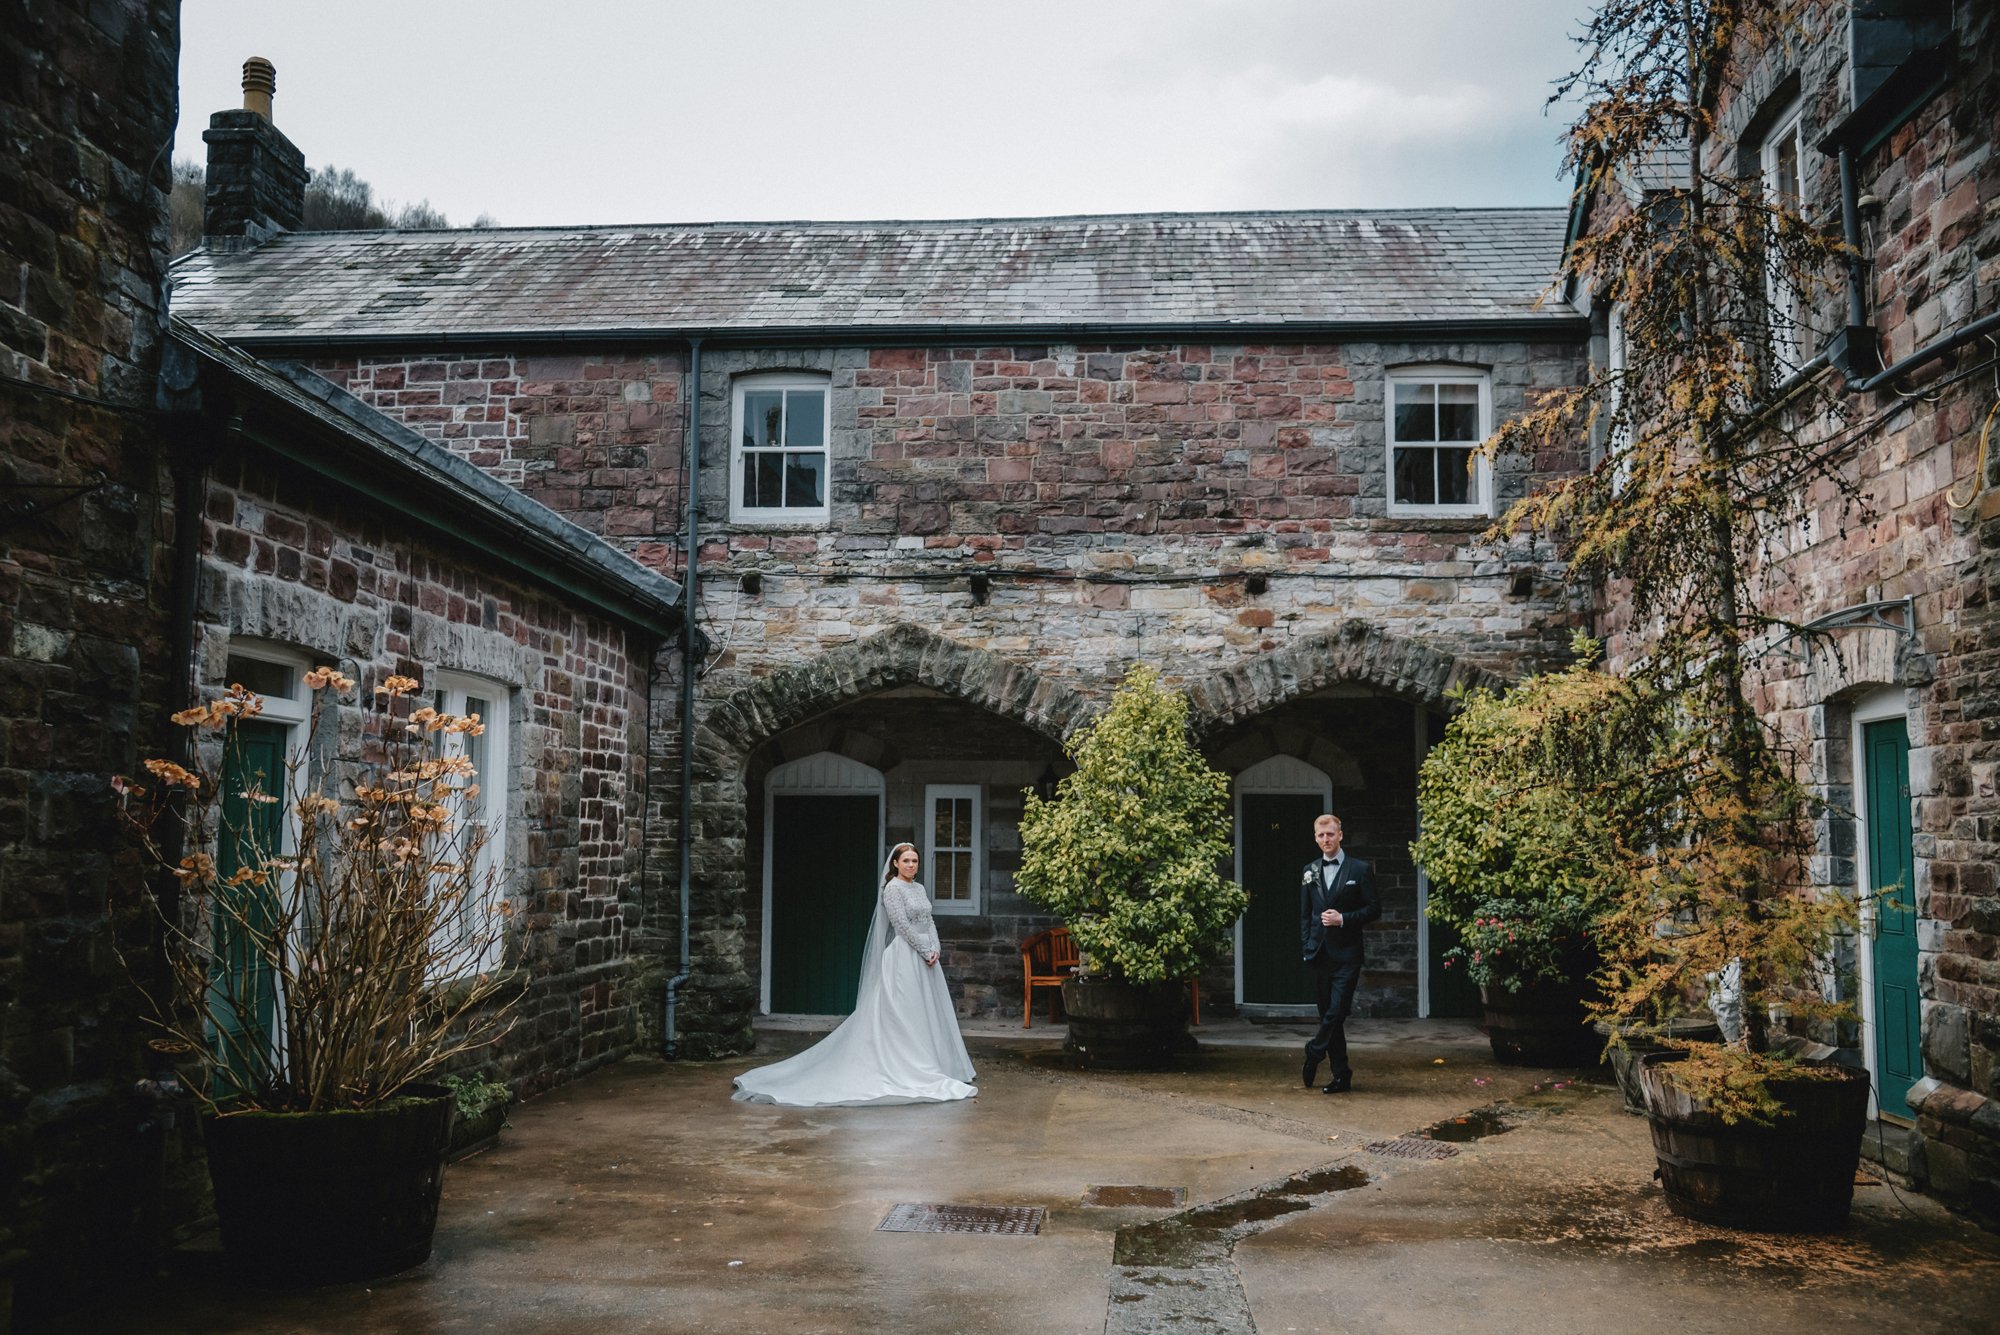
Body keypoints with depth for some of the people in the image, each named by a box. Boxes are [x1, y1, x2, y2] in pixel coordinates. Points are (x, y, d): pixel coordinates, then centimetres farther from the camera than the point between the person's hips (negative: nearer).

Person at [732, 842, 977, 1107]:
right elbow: (903, 926, -16)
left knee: (927, 1013, 9)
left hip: (925, 958, 8)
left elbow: (929, 922, 13)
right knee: (904, 1013, -6)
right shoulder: (892, 888, -11)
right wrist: (926, 951, -14)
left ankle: (930, 1069, 15)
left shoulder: (920, 889, 15)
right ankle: (908, 1072, -3)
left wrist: (935, 949, -3)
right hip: (904, 957, -8)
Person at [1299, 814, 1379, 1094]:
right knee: (1328, 1014, 6)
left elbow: (1374, 909, -1)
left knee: (1336, 1012, -12)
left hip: (1346, 954, -4)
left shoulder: (1360, 869, 0)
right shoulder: (1309, 871, 11)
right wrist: (1306, 945, 5)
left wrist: (1343, 919, -13)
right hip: (1319, 953, 4)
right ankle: (1341, 1075, 13)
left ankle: (1315, 1052, 10)